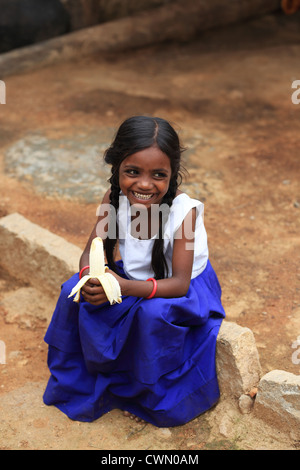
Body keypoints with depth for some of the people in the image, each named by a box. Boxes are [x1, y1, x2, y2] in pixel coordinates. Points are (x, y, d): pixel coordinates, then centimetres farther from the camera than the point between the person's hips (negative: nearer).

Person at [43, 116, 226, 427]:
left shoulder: (183, 211, -31)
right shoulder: (114, 200, -18)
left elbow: (179, 283, -30)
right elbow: (91, 251, -9)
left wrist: (124, 287, -45)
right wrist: (89, 275, -34)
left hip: (180, 288, -4)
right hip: (132, 277, 5)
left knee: (154, 313, -34)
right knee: (76, 291, -13)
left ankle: (147, 397, -4)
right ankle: (83, 381, 10)